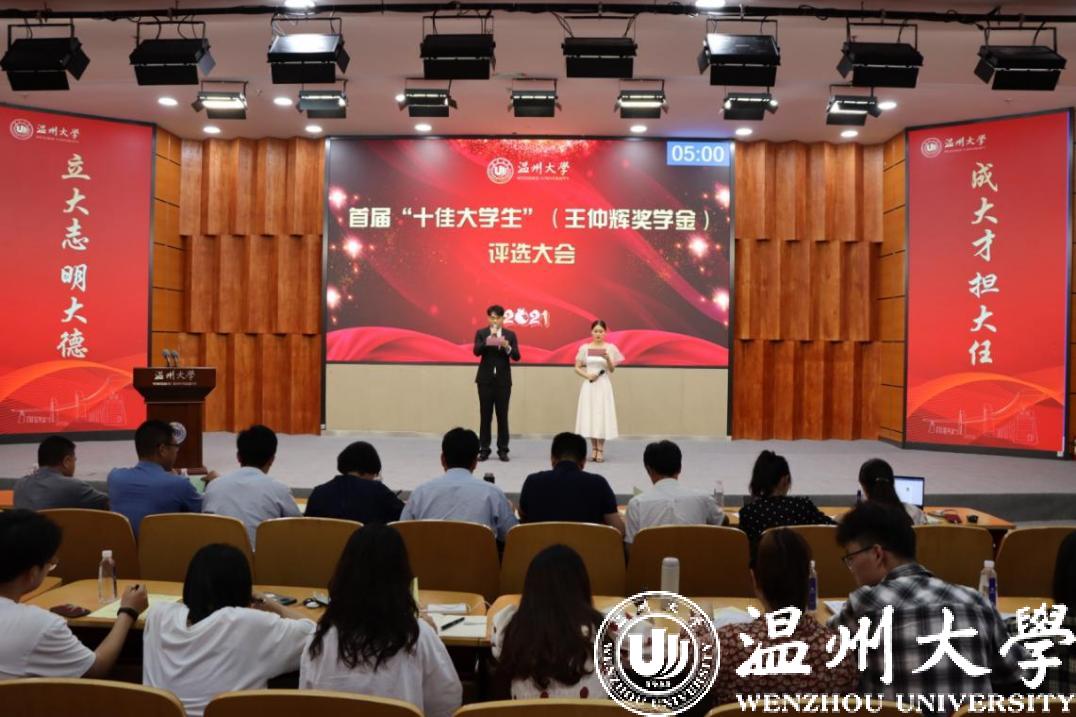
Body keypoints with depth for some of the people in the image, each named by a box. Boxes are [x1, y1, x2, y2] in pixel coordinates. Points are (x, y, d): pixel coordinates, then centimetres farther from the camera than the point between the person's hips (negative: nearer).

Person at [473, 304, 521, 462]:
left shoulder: (510, 335, 5)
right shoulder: (481, 333, 3)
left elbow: (516, 356, -3)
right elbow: (476, 351, -11)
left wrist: (507, 347, -22)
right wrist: (487, 341, -28)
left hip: (503, 380, 1)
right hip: (485, 379, 0)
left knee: (503, 415, 2)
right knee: (485, 415, 2)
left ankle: (503, 450, 9)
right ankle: (484, 450, 7)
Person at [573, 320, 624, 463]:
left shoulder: (610, 348, 0)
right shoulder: (585, 348, 2)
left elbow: (612, 370, -2)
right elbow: (577, 368, 6)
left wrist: (608, 359, -20)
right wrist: (587, 375, -11)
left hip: (603, 386, -1)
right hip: (589, 386, 1)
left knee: (602, 416, -4)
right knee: (589, 416, 2)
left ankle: (601, 450, 3)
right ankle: (594, 449, 12)